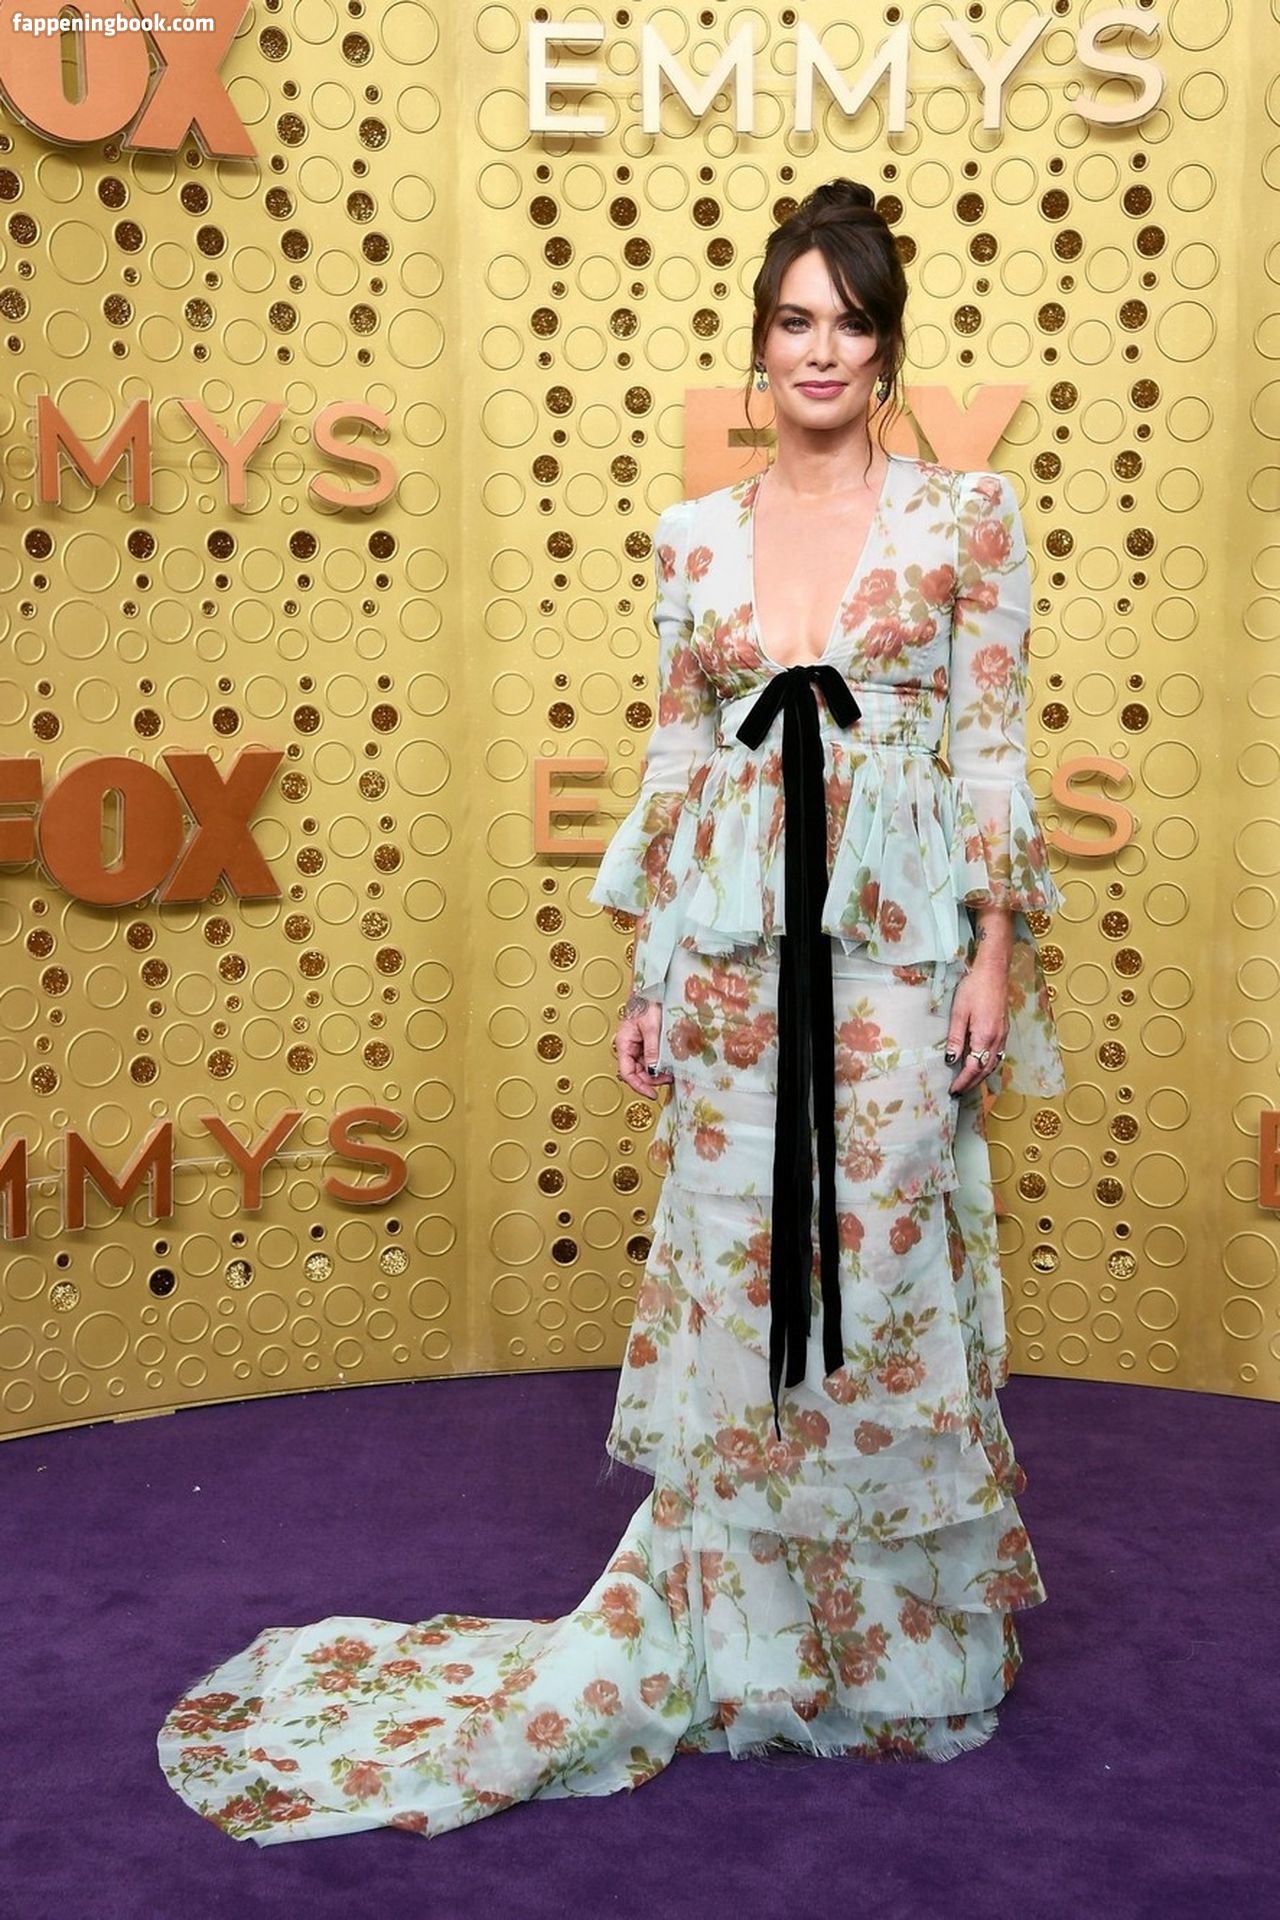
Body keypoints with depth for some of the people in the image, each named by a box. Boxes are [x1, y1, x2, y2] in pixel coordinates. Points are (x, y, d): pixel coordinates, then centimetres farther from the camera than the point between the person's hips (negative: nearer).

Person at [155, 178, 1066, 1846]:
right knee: (736, 1279, 6)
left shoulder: (967, 514, 3)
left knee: (888, 1271, 3)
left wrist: (1000, 951, -7)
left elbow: (995, 744, 0)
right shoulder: (694, 537, 9)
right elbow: (675, 757, 10)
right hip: (733, 948, 2)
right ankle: (745, 1633, 24)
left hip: (900, 949, -2)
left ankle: (898, 1638, 23)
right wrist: (649, 973, 7)